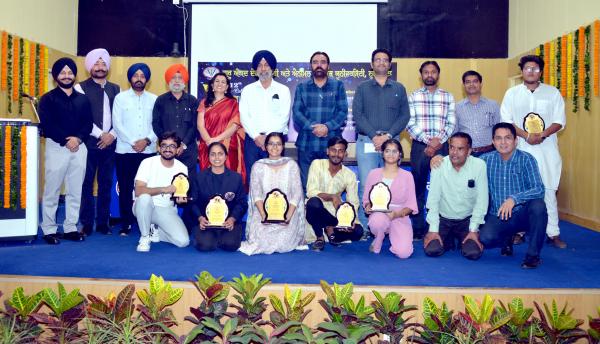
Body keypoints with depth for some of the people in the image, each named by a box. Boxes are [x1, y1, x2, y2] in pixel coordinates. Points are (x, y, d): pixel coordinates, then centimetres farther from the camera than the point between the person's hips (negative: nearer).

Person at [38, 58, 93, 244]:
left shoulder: (83, 99, 13)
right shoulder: (48, 99, 2)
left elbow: (88, 123, 5)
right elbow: (47, 124, -8)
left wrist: (78, 138, -13)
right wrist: (65, 140, -16)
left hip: (79, 148, 4)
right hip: (56, 147, -3)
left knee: (75, 191, 6)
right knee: (52, 191, 0)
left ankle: (70, 228, 14)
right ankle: (49, 230, 7)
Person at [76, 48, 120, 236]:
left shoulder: (115, 89, 12)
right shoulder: (81, 87, 1)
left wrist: (112, 135, -7)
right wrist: (100, 135, -12)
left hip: (110, 143, 3)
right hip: (89, 143, -3)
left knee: (106, 184, 7)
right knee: (86, 183, 1)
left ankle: (103, 222, 15)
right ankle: (87, 223, 9)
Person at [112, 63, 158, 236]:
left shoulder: (154, 99, 9)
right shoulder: (120, 98, 6)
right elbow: (117, 124, -2)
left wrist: (147, 140, -12)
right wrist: (133, 142, -10)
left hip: (149, 151, 1)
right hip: (125, 151, 0)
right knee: (125, 188, 2)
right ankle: (126, 224, 11)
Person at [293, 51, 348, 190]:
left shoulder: (338, 86, 10)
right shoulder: (302, 87, 12)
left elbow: (343, 111, 1)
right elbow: (297, 112, 2)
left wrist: (327, 127, -15)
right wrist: (313, 127, -14)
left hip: (332, 143, -1)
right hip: (306, 143, 1)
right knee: (305, 184, 4)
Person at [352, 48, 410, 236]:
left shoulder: (399, 88, 15)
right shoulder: (362, 88, 12)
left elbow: (404, 115, 6)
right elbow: (357, 115, 1)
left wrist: (387, 136, -9)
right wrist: (374, 136, -11)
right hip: (367, 142, -1)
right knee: (366, 186, -5)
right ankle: (364, 227, 1)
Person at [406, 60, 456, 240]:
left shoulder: (448, 96, 10)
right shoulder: (413, 96, 6)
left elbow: (451, 123, 3)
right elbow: (409, 123, -3)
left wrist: (438, 140, -13)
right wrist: (428, 140, -12)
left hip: (441, 146, 1)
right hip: (419, 146, -1)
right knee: (418, 188, 3)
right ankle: (418, 228, 10)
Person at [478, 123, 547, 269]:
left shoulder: (526, 159, -7)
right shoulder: (486, 159, 2)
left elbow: (539, 189, -17)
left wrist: (514, 199, -31)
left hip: (522, 214, -1)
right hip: (496, 216, 2)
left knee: (538, 205, -33)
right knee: (485, 238, -27)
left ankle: (533, 254, -13)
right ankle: (507, 239, 13)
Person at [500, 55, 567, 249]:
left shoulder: (553, 93, 8)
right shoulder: (512, 93, 8)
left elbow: (559, 121, 3)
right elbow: (506, 121, 1)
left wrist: (541, 135, -14)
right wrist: (526, 136, -12)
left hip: (546, 149, 0)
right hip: (520, 148, 0)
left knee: (548, 190, -2)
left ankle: (553, 233, 3)